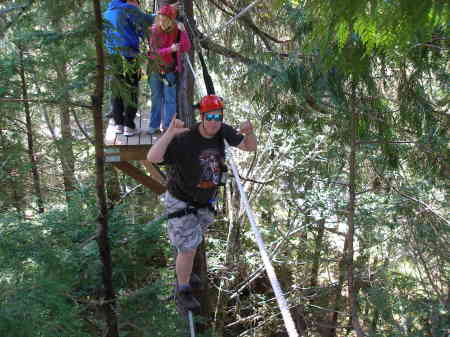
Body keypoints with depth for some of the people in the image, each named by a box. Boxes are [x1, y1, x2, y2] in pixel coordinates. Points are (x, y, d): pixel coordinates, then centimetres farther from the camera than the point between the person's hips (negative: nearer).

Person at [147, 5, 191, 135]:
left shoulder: (177, 31, -7)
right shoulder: (154, 31, -8)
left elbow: (186, 48, -17)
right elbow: (155, 51, -15)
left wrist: (183, 31, -30)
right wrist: (170, 49, -29)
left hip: (170, 70, -1)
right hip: (155, 69, 1)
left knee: (170, 99, -2)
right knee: (156, 98, 11)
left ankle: (168, 127, 3)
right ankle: (154, 126, 19)